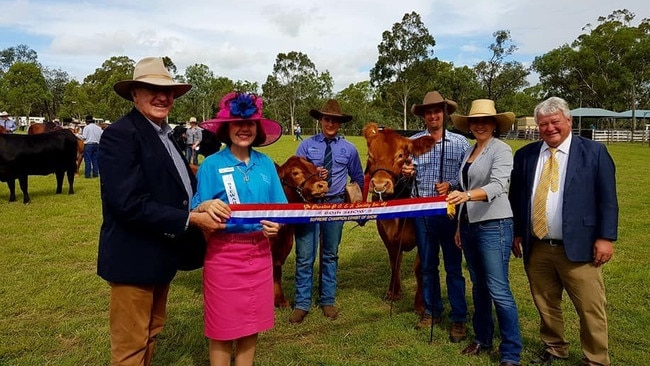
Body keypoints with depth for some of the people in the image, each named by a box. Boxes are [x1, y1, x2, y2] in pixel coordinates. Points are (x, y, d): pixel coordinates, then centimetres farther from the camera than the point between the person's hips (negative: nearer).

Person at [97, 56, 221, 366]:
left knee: (152, 332, 24)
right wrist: (190, 219, -23)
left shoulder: (166, 134, 10)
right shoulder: (120, 135, -18)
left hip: (160, 255, 9)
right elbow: (129, 203, -26)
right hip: (134, 257, -9)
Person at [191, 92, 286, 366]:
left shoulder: (266, 164, 3)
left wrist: (277, 224, -15)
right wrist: (206, 207, -29)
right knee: (222, 327, 7)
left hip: (259, 253, 4)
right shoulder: (212, 165, -7)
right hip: (224, 254, -3)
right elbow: (195, 214, -7)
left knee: (251, 324, 15)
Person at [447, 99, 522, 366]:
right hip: (470, 225, 8)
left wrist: (466, 195, -41)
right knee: (479, 286, 16)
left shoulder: (501, 149, -10)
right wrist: (460, 226, 15)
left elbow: (498, 186, -25)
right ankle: (482, 338, 30)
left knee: (498, 290, -6)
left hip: (494, 226, -7)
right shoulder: (470, 151, 12)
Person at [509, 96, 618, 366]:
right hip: (536, 248, 3)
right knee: (545, 305, 17)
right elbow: (516, 197, 12)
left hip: (578, 248, -3)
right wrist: (517, 233, 9)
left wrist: (606, 237, -9)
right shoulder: (525, 155, 7)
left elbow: (607, 199, -3)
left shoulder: (594, 152, -1)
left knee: (590, 309, 5)